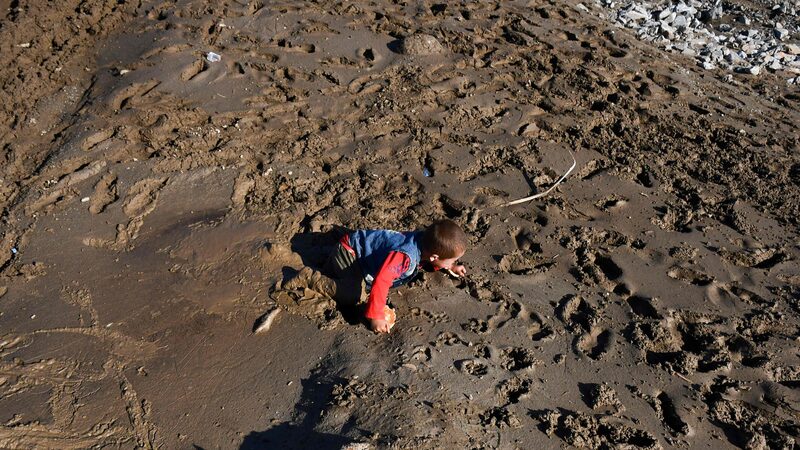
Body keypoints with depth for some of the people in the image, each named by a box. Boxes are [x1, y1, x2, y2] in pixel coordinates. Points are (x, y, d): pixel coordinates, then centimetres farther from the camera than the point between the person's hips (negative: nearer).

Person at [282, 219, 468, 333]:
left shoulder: (425, 238, -13)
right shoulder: (405, 256, -40)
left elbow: (428, 261, 11)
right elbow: (380, 282, -47)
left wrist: (449, 266, 3)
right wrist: (375, 316, -43)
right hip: (349, 251, -9)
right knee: (353, 295, -21)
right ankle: (309, 278, -8)